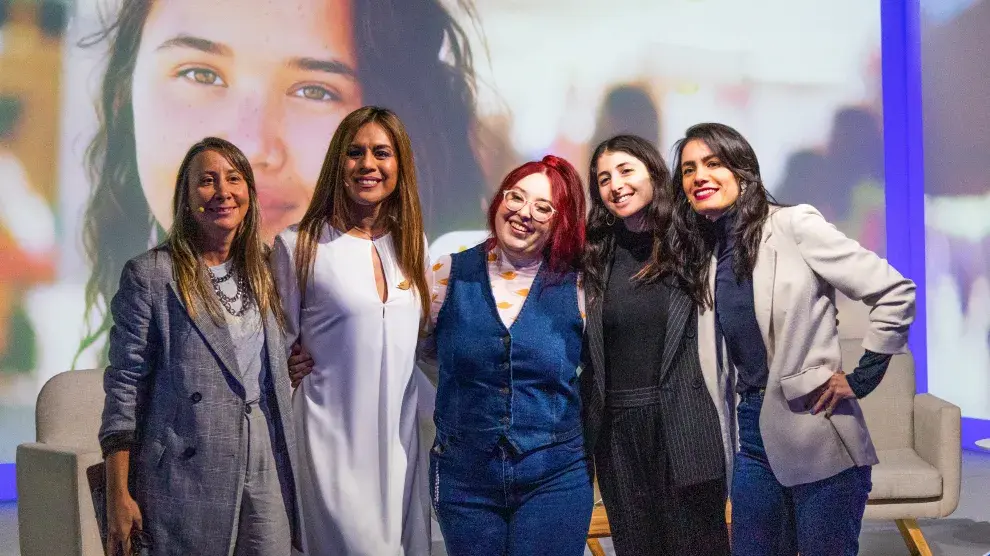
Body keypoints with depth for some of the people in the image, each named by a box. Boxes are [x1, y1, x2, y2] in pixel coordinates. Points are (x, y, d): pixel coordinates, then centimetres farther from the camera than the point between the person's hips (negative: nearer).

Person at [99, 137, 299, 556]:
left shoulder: (262, 268, 11)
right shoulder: (149, 274, -5)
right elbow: (124, 387, -7)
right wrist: (118, 497, -10)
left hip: (267, 458, 5)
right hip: (189, 471, -4)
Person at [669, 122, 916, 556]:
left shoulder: (793, 226, -9)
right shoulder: (701, 255, 9)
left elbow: (896, 295, -9)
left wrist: (860, 379, -7)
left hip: (816, 437, -6)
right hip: (750, 435, 6)